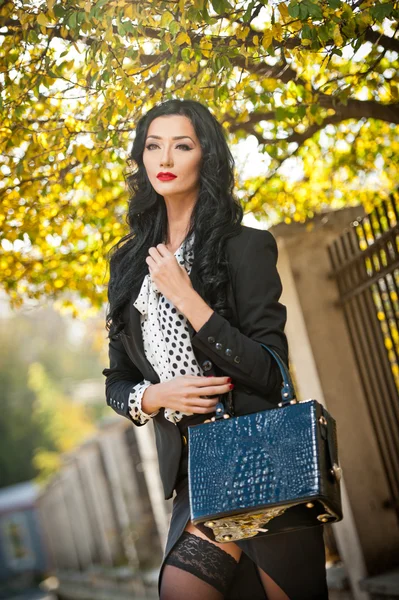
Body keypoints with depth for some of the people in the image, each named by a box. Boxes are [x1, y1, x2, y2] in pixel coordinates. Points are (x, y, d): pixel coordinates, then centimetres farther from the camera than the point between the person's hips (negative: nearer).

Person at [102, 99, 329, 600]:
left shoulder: (245, 246, -4)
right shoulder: (129, 263, 11)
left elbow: (270, 373, -11)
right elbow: (116, 383, 14)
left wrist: (186, 298, -15)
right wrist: (155, 397, -9)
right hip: (192, 469, 4)